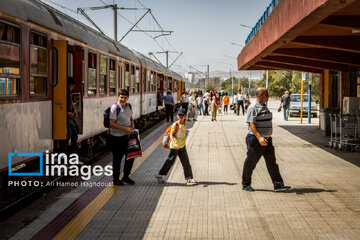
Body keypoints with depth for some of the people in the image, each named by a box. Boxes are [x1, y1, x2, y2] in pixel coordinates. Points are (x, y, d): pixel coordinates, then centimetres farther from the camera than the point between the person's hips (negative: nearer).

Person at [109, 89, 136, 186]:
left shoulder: (128, 106, 5)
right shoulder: (115, 107, -17)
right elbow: (112, 123, -20)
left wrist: (132, 126, 2)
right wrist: (125, 128, -21)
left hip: (127, 135, 7)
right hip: (117, 137, -7)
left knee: (131, 155, 13)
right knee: (117, 158, 2)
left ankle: (126, 177, 28)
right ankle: (116, 179, 15)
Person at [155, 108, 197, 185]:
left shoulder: (184, 124, 6)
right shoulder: (175, 125, -15)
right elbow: (171, 135, -20)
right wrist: (174, 143, -34)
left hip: (182, 146, 6)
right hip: (174, 146, -6)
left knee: (186, 162, 1)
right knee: (170, 160, 5)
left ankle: (189, 178, 2)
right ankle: (160, 175, 21)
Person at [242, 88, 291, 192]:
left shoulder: (264, 107, 14)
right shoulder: (253, 108, -13)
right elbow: (251, 125, -20)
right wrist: (259, 137, -30)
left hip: (267, 140, 8)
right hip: (256, 140, -8)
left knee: (272, 162, 3)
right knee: (250, 164, 4)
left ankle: (278, 185, 2)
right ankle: (246, 185, 17)